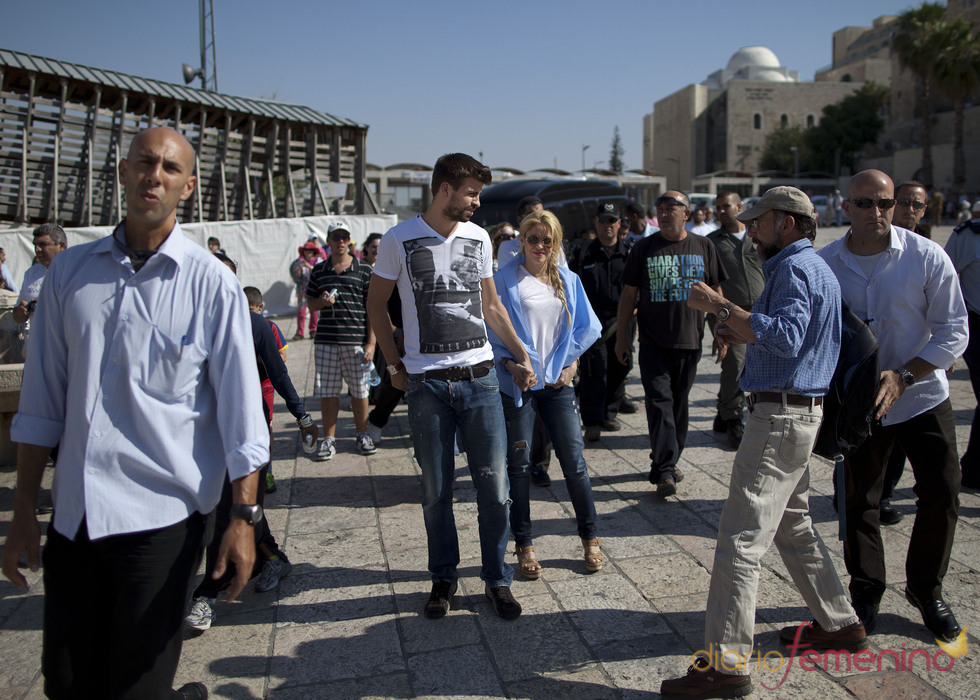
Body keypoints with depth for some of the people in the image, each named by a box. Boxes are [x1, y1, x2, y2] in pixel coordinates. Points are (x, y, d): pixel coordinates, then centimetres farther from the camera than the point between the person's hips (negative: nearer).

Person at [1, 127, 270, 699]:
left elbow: (241, 411, -6)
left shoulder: (212, 284, -5)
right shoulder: (69, 271, 5)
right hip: (73, 516, 4)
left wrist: (245, 516, -10)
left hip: (161, 513, -4)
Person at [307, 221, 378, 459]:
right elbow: (310, 303, 18)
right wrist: (321, 302, -7)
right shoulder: (319, 270, 11)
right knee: (327, 391, 4)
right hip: (326, 339, 2)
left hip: (356, 339, -2)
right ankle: (329, 439, 16)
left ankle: (362, 435, 22)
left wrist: (371, 343, -5)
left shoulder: (364, 269, 3)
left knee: (359, 390, 5)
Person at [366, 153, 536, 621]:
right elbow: (376, 304, 7)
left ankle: (497, 579, 21)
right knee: (436, 491, 7)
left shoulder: (478, 238, 10)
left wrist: (521, 356, 14)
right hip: (427, 384, -2)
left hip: (480, 377, 3)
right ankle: (443, 578, 27)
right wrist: (395, 365, 3)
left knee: (494, 486, 3)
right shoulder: (400, 240, -2)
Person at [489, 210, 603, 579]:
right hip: (517, 383, -2)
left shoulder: (568, 280, 9)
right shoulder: (504, 280, -2)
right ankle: (524, 546, 17)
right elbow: (492, 329, -3)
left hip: (557, 382, 3)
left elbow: (585, 326, 13)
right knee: (519, 464, 4)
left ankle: (589, 538, 20)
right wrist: (509, 362, -14)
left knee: (573, 459, 3)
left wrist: (571, 363, 4)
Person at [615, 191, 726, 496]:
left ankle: (666, 464, 24)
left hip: (689, 340, 2)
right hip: (653, 342, -2)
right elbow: (629, 294, 4)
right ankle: (665, 470, -7)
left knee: (679, 403, 10)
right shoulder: (644, 248, 2)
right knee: (659, 401, -9)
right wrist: (622, 336, 1)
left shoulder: (703, 247, 5)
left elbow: (715, 292, 11)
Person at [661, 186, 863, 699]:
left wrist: (720, 306, -25)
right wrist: (736, 331, 11)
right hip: (799, 411, 11)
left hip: (780, 415, -11)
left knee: (741, 536, -10)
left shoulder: (795, 267, -12)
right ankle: (840, 624, 33)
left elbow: (785, 337, -29)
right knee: (792, 525, 22)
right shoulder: (811, 267, 21)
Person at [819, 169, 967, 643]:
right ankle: (865, 594, 28)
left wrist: (903, 376, -20)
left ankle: (926, 591, 27)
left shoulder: (926, 257, -9)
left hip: (922, 397, 0)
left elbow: (953, 331, -8)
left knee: (942, 495, 3)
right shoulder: (824, 264, -5)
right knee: (859, 501, 8)